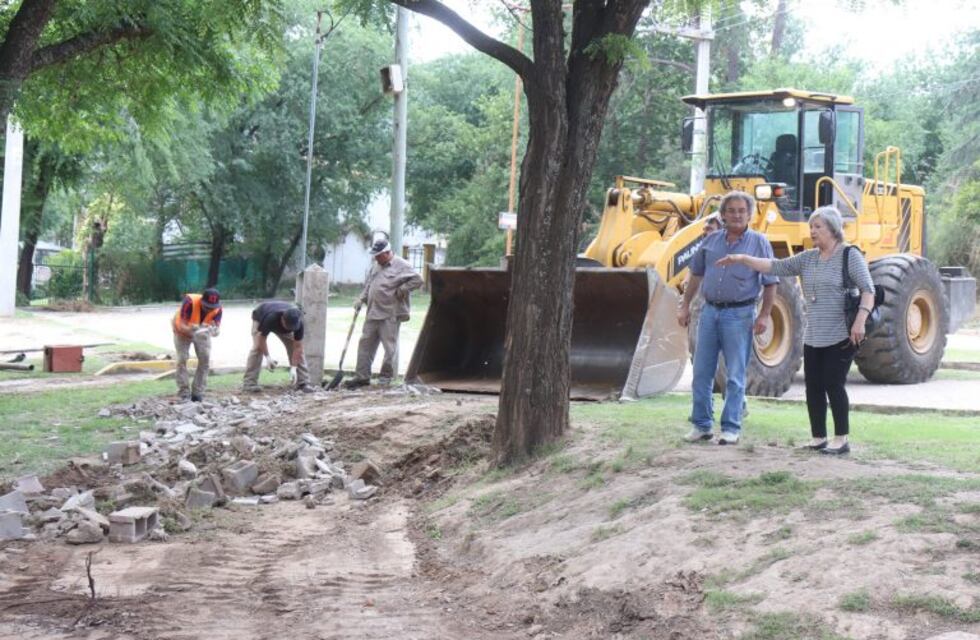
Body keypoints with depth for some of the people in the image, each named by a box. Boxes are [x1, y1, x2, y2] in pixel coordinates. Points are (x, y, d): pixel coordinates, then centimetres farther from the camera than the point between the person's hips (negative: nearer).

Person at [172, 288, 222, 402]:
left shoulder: (217, 309, -29)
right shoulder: (190, 301, -40)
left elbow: (217, 331, -29)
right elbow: (182, 326, -38)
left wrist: (212, 330, -53)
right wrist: (194, 330, -58)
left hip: (202, 332, 3)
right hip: (182, 331, -3)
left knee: (205, 359, -8)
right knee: (182, 359, -13)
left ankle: (198, 393, 0)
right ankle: (184, 394, -9)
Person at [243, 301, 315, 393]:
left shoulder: (297, 322, -36)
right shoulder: (270, 318, -46)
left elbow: (298, 347, -29)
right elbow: (262, 338, -32)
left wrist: (293, 368, -33)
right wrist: (267, 357, -33)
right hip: (260, 318, -3)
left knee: (297, 348, -10)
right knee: (257, 347, -23)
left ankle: (303, 383, -6)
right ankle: (249, 383, -19)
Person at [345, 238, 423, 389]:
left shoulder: (401, 266, -8)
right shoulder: (375, 266, 15)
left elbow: (417, 280, -13)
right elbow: (368, 285, 23)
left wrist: (401, 290, -14)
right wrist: (361, 299, 11)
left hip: (390, 315, -7)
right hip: (372, 313, 7)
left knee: (390, 346, -1)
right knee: (365, 343, 6)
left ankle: (386, 376, 11)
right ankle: (362, 376, 11)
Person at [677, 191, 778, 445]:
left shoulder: (759, 243, -2)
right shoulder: (711, 241, 9)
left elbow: (770, 283, -3)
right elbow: (696, 275, 17)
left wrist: (764, 315, -10)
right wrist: (685, 305, 13)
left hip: (739, 314, -4)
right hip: (710, 311, 4)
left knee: (736, 375, 0)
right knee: (702, 372, 6)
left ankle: (731, 428, 5)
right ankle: (701, 425, 15)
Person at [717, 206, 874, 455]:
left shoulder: (850, 256, -6)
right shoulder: (807, 259, 12)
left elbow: (868, 290, -11)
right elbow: (776, 267, 5)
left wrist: (860, 321, -23)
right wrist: (743, 259, -5)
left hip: (841, 337, -6)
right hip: (813, 338, 7)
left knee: (833, 385, -6)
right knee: (813, 388, 7)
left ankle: (841, 440, 4)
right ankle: (818, 439, 16)